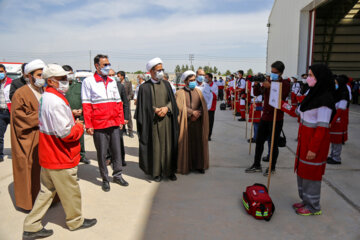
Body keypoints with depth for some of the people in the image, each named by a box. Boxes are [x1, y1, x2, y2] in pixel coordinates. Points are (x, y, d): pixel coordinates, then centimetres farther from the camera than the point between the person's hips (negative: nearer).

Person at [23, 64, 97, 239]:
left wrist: (72, 121, 4)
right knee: (70, 192, 11)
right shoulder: (56, 101, -24)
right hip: (61, 158, -9)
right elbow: (65, 133, -28)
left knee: (47, 191, 19)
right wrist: (79, 127, -10)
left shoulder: (46, 97, 9)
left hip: (48, 155, 9)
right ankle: (75, 221, 31)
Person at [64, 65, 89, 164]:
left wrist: (81, 109, -4)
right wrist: (71, 111, -13)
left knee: (81, 135, 11)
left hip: (80, 115, 4)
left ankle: (82, 155, 24)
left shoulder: (79, 84, 12)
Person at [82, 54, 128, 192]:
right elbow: (86, 105, -4)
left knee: (117, 150, 10)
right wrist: (88, 125, -8)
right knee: (102, 153, 5)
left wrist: (121, 121, 9)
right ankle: (105, 179, 19)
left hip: (114, 124, 4)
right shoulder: (88, 82, -1)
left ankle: (117, 175, 25)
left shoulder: (112, 82, 12)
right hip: (99, 125, -4)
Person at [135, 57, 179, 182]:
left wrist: (166, 108, -11)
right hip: (153, 121, -3)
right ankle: (156, 171, 17)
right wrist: (156, 110, -17)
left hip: (166, 120, 3)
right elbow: (144, 106, -4)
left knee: (168, 145, 7)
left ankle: (169, 170, 20)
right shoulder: (144, 87, -3)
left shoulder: (166, 84, 9)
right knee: (155, 146, 3)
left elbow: (172, 101, 8)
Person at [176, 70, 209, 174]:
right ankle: (185, 166, 12)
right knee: (186, 144, 1)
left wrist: (197, 114, -13)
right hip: (185, 123, -3)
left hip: (197, 122, 3)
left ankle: (199, 165, 16)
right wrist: (193, 112, -16)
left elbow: (203, 106, 3)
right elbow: (180, 107, -12)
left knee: (198, 143, 5)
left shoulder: (198, 91, 12)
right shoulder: (180, 93, 1)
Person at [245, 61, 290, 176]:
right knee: (259, 141, 10)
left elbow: (281, 97, -21)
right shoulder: (268, 81, 10)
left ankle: (272, 167, 19)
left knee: (274, 143, 4)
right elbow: (256, 93, 6)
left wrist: (270, 87, -27)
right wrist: (256, 84, -11)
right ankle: (257, 165, 23)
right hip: (265, 117, 6)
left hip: (276, 119, -5)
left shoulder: (285, 84, -5)